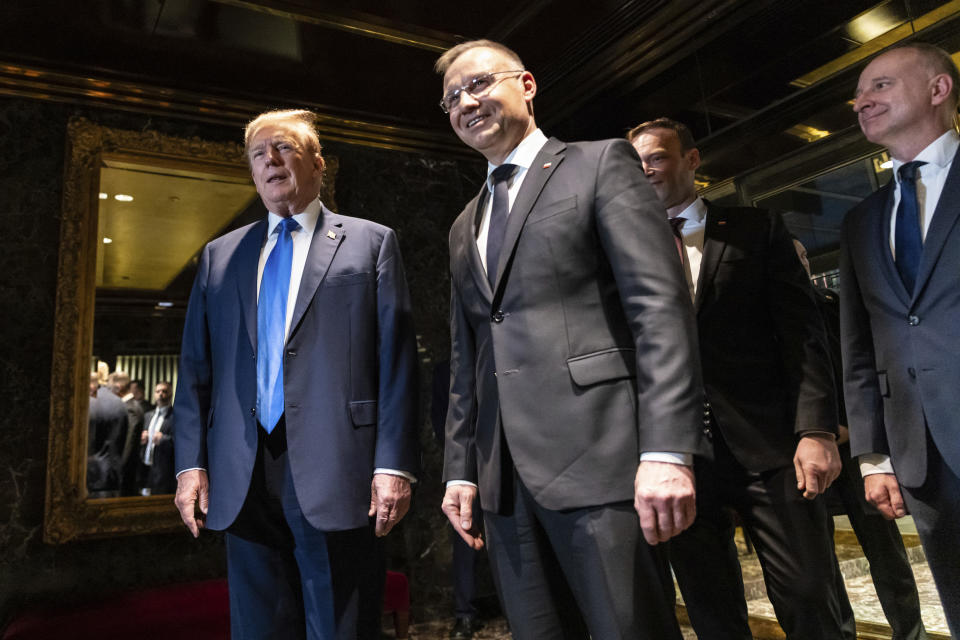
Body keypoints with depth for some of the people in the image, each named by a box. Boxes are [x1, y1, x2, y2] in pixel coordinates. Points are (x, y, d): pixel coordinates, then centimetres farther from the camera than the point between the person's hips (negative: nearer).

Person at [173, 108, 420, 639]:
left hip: (335, 475, -3)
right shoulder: (219, 256, 17)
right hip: (242, 480, 4)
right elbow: (195, 367, 14)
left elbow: (396, 360, -2)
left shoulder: (370, 242, 6)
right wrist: (191, 462, 5)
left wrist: (394, 465, -9)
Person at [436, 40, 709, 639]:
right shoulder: (464, 227, 21)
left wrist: (667, 450, -18)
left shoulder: (602, 163, 3)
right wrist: (461, 468, 14)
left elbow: (661, 306, -9)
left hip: (598, 458, -5)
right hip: (506, 477, 6)